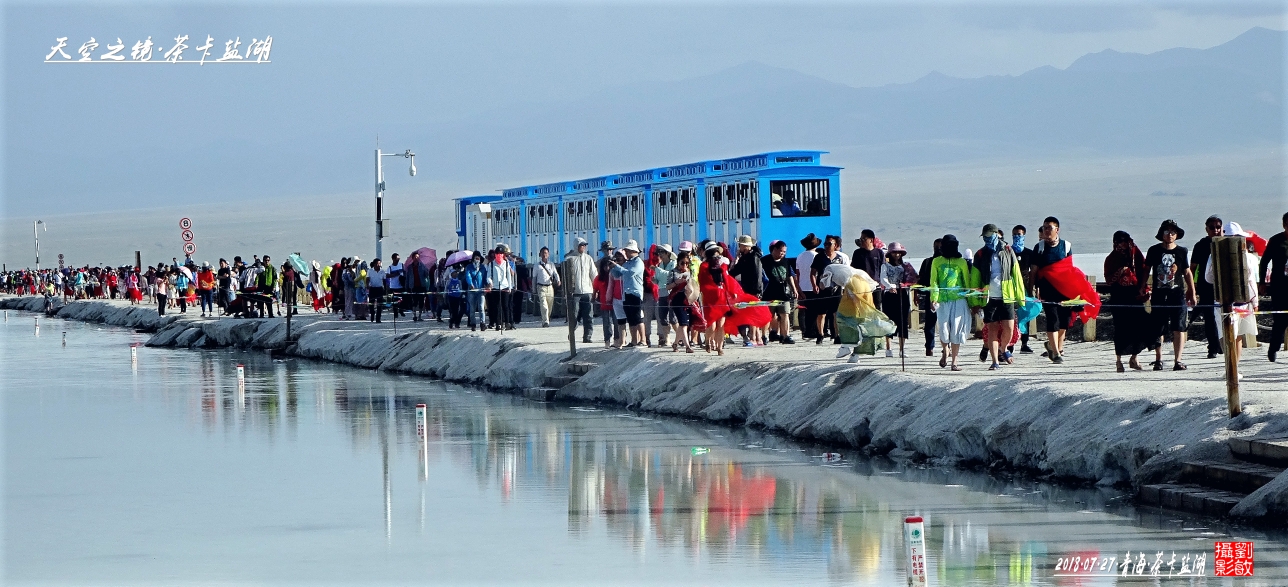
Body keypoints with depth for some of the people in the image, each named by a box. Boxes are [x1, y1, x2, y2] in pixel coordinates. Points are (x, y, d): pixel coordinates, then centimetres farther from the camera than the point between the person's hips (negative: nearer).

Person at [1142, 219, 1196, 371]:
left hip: (1178, 293, 0)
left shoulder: (1182, 252, 6)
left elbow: (1187, 273, 12)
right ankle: (1158, 360, 17)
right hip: (1159, 294, 0)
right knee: (1158, 330, 4)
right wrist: (1143, 287, 8)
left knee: (1179, 329, -6)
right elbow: (1146, 269, 13)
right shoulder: (1154, 251, 5)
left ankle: (1177, 360, -4)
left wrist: (1192, 293, 12)